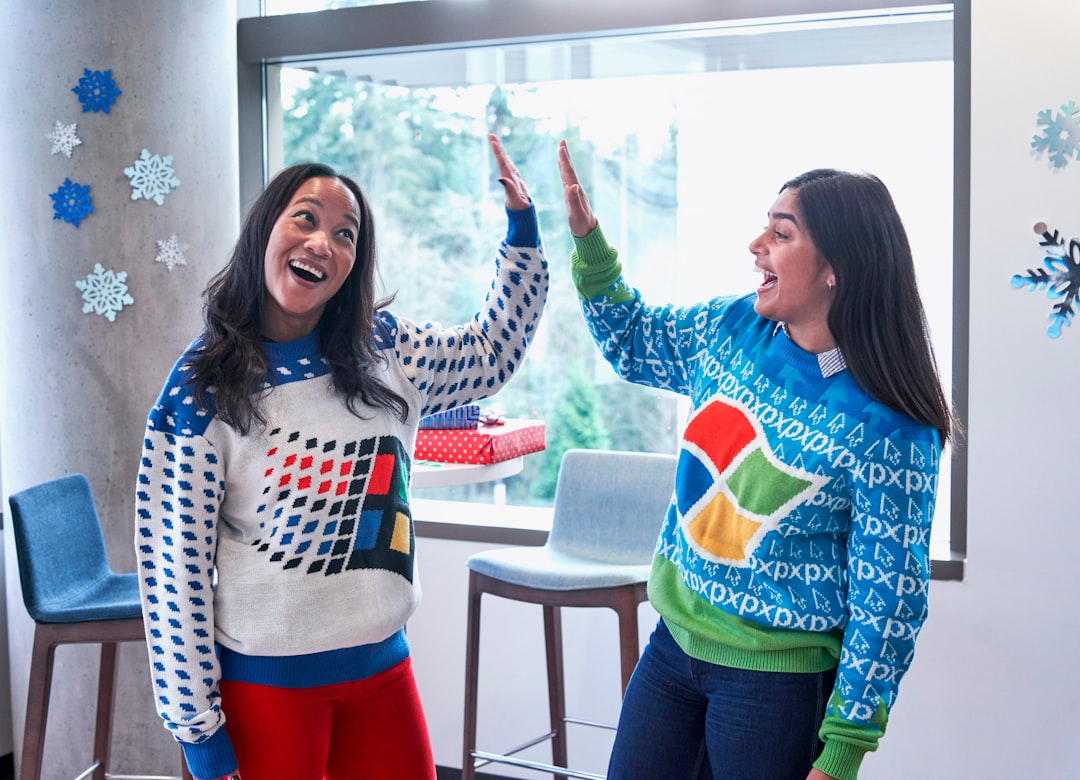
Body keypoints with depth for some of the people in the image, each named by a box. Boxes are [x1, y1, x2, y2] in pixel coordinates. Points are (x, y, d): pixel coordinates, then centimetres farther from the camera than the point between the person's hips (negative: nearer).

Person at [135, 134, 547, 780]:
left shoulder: (386, 354, 2)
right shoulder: (202, 388, -11)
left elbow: (494, 351, 19)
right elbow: (174, 569, -10)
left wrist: (523, 227, 9)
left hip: (383, 666, 5)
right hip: (266, 682, -4)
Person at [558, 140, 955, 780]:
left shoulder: (889, 432, -21)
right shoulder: (733, 327, -3)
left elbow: (888, 603, -16)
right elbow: (632, 341, 17)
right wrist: (588, 239, 3)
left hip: (778, 679, -6)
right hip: (674, 644, 6)